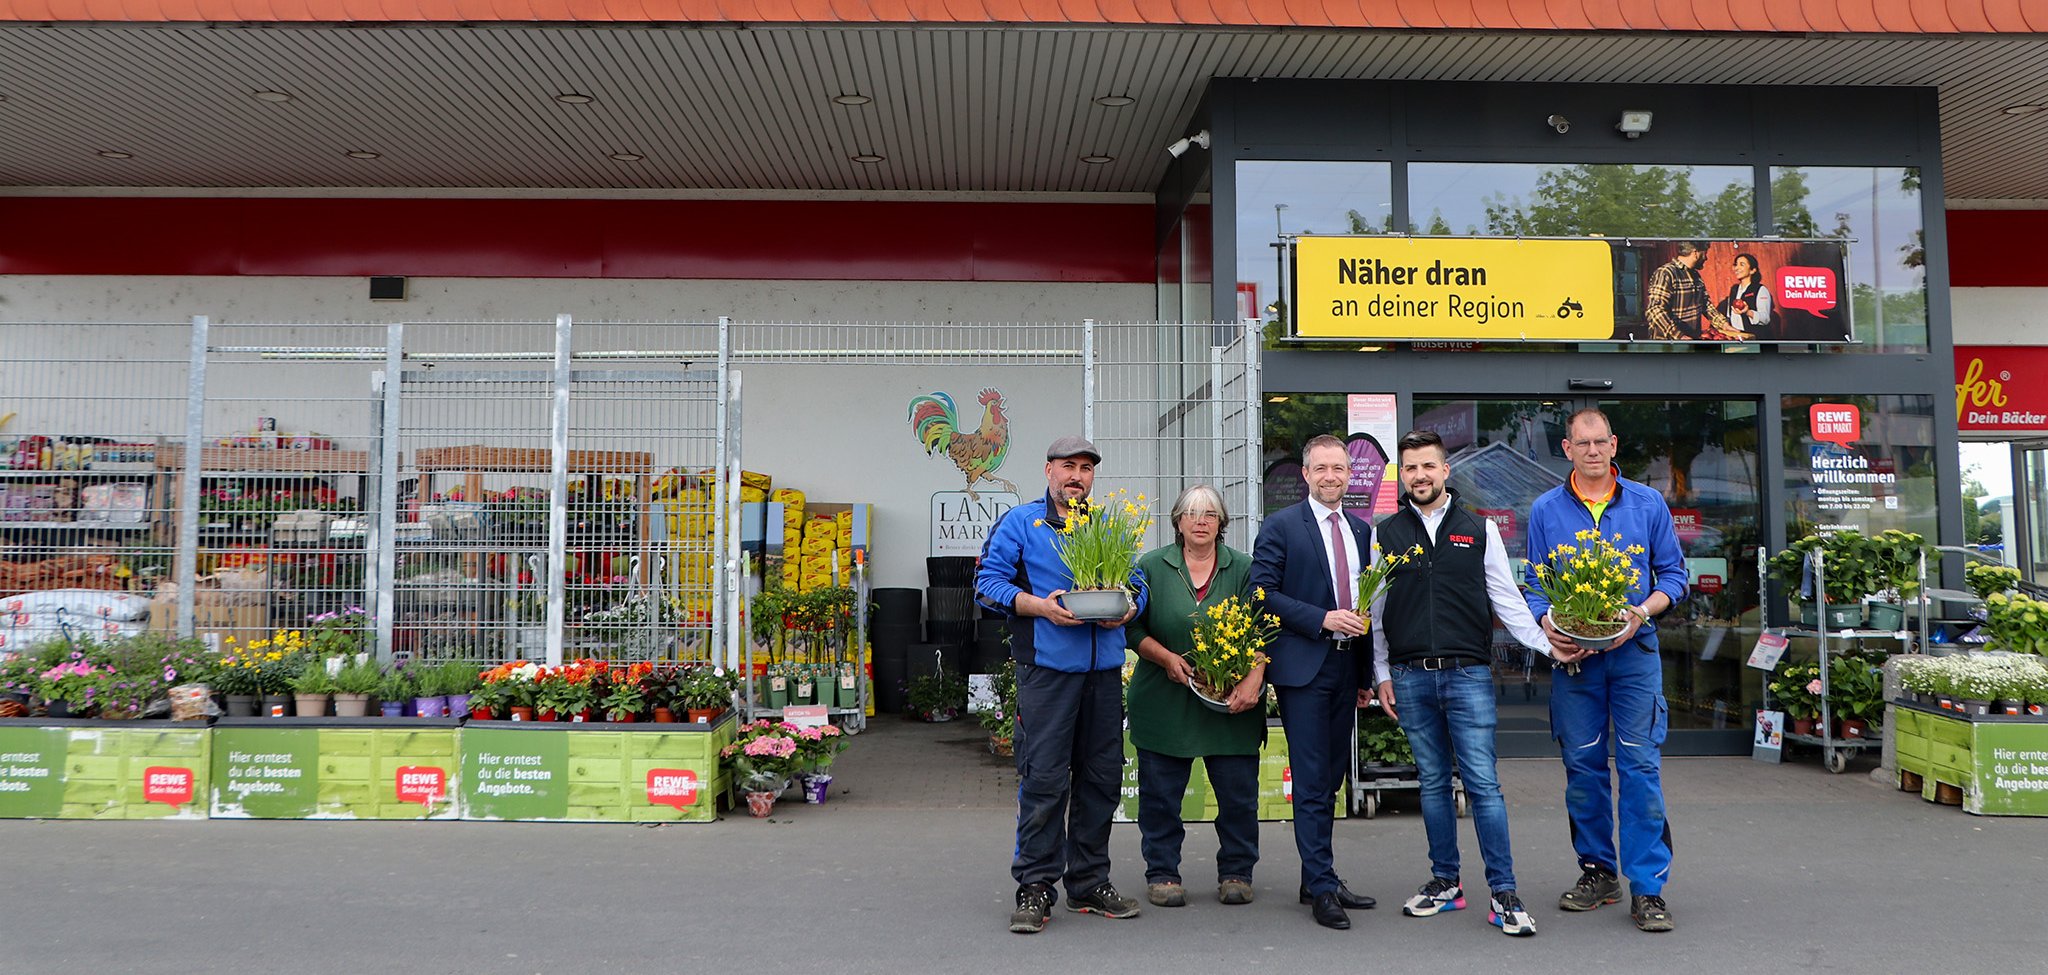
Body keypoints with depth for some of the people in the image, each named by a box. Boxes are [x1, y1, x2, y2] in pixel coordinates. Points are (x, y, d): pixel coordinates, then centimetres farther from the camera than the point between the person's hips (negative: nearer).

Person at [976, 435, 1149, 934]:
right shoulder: (1019, 522, 4)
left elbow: (1136, 580, 19)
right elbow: (989, 580, -2)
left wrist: (1128, 606, -4)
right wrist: (1038, 605, -16)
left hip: (1104, 669, 5)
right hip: (1047, 668, -5)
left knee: (1101, 779, 9)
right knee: (1043, 780, -6)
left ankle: (1089, 883, 22)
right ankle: (1034, 888, 4)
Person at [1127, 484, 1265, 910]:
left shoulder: (1244, 569, 6)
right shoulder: (1152, 566, 4)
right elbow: (1133, 626, 3)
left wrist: (1253, 679, -13)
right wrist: (1167, 658, -10)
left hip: (1232, 705, 1)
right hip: (1165, 703, -1)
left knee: (1239, 794, 4)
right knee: (1161, 794, 5)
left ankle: (1236, 873, 20)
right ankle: (1162, 873, 18)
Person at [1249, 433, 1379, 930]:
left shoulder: (1362, 530, 14)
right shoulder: (1281, 526, -3)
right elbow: (1262, 591, -10)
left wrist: (1367, 672, 15)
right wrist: (1321, 619, -18)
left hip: (1346, 667, 6)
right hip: (1303, 666, -6)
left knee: (1331, 778, 11)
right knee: (1312, 781, -4)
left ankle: (1316, 879, 21)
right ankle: (1323, 888, 1)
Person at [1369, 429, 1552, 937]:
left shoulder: (1479, 529, 6)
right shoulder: (1386, 533, 8)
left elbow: (1507, 599, 7)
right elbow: (1377, 610, 10)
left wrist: (1548, 645, -3)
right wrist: (1382, 675, 7)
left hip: (1468, 673, -2)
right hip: (1410, 677, 2)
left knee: (1483, 783, -5)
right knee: (1433, 782, 9)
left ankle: (1503, 892, 2)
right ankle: (1445, 882, 20)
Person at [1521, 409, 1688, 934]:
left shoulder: (1648, 504, 6)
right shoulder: (1545, 510, 7)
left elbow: (1673, 574, 6)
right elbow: (1535, 585, 8)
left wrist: (1641, 613, -12)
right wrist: (1548, 625, -11)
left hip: (1634, 651, -1)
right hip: (1571, 654, 1)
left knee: (1641, 765, -5)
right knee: (1583, 767, 7)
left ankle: (1648, 888, 0)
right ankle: (1597, 871, 21)